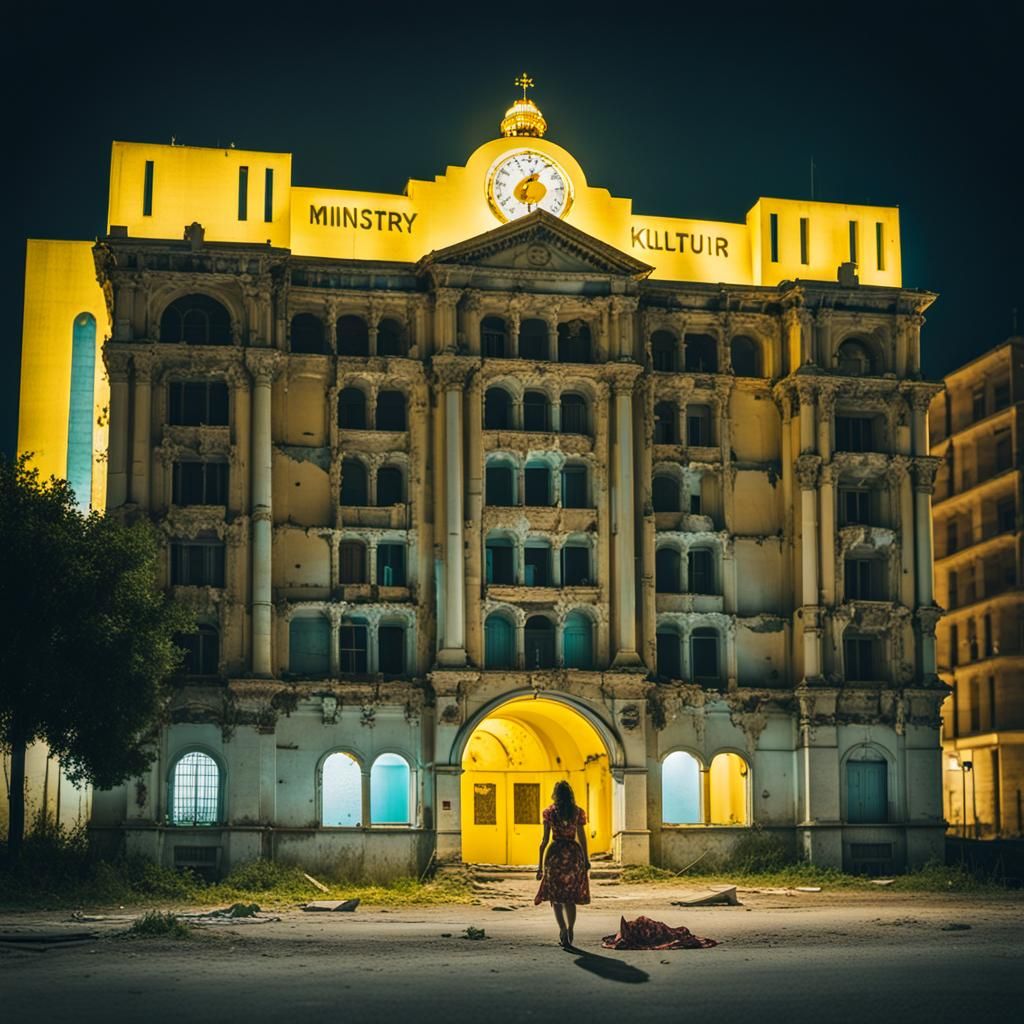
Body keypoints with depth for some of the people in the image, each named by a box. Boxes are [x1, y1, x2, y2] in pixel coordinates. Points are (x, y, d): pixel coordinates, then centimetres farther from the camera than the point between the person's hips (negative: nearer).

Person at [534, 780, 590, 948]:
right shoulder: (578, 812, 2)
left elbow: (545, 840, -1)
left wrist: (540, 863, 4)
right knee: (570, 896, 13)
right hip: (574, 853, 1)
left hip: (555, 853, -1)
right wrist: (586, 860, 13)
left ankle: (563, 930, -14)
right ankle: (570, 930, 5)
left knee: (556, 896, 5)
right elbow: (582, 838, 4)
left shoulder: (549, 813, -1)